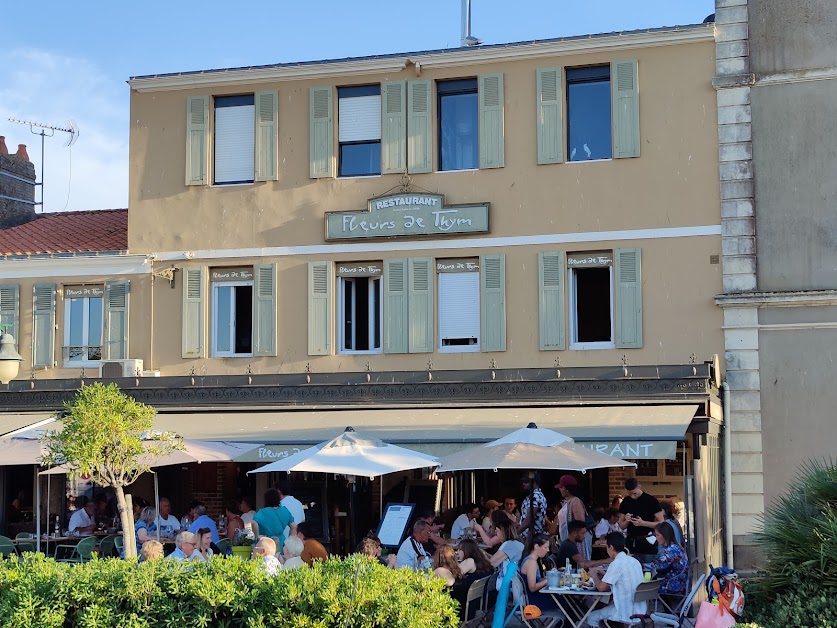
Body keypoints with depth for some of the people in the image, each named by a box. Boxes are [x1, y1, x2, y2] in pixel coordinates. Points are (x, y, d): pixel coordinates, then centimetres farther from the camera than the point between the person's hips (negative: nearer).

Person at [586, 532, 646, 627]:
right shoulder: (634, 561, 7)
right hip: (640, 610, 8)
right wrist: (604, 576, 20)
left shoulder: (617, 563, -17)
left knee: (591, 617, 9)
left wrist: (594, 576, 5)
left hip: (627, 614, -8)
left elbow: (601, 587, -14)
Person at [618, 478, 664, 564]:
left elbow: (661, 523, -5)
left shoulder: (651, 500, -4)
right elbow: (621, 526, 15)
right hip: (632, 545, 4)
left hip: (648, 546, -4)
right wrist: (626, 521, -8)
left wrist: (643, 523, -17)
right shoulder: (626, 502, 8)